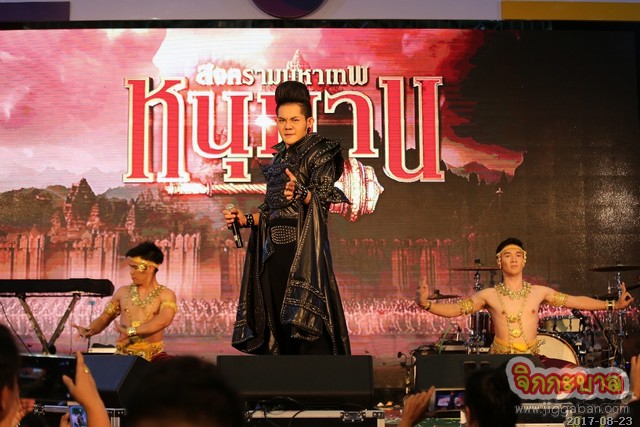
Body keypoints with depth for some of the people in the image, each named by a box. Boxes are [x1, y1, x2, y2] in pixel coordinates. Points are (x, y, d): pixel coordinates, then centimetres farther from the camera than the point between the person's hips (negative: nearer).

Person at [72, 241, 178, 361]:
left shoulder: (165, 295, -3)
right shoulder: (123, 292, 10)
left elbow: (164, 320, -21)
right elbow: (104, 318, 14)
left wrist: (131, 331, -31)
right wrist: (89, 331, -8)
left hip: (153, 357, -3)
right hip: (123, 355, 3)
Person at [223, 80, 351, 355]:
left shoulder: (320, 154, -1)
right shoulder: (278, 160, 18)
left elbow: (324, 197, -16)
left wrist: (301, 193, -35)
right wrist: (245, 219, 5)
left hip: (303, 248, -7)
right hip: (274, 249, 7)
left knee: (306, 321, -12)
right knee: (277, 320, 5)